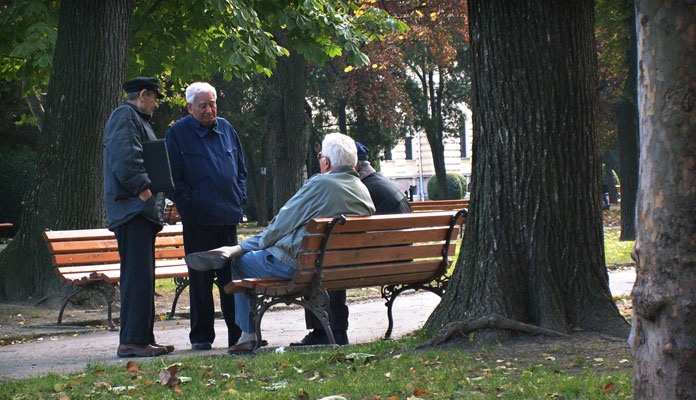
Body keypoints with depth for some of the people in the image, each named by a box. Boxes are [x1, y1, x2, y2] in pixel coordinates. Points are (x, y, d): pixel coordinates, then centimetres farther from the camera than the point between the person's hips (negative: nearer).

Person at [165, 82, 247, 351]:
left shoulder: (226, 129, 12)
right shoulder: (178, 134, -3)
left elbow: (241, 167, 20)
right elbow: (173, 177, -4)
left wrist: (239, 197, 9)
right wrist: (188, 204, -11)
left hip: (228, 217, 4)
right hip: (197, 219, -4)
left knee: (232, 277, 7)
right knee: (200, 278, 0)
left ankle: (238, 333, 13)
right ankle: (201, 336, 8)